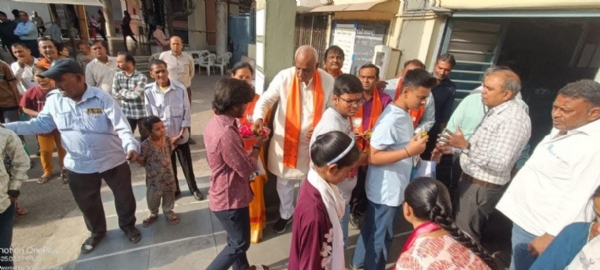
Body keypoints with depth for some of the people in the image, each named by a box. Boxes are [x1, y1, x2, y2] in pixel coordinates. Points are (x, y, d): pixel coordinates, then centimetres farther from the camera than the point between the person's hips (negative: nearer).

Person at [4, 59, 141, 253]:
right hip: (79, 166, 4)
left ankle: (128, 225, 38)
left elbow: (121, 126, -24)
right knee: (87, 203, 21)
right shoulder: (53, 100, -2)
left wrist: (131, 146, -40)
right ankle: (97, 232, 46)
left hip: (113, 161, -4)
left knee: (124, 196, 13)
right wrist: (6, 127, 0)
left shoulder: (101, 98, -17)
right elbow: (41, 124, 10)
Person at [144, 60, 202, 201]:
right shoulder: (148, 91, -10)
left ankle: (194, 189, 31)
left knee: (187, 164, 12)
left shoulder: (180, 88, -12)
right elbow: (149, 116, -3)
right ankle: (174, 190, 36)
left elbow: (186, 113, -7)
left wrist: (181, 134, -11)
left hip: (181, 136, -1)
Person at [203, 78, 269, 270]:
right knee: (239, 243, 12)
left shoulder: (216, 122, -1)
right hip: (230, 198, -10)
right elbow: (247, 167, -23)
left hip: (226, 193, 10)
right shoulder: (226, 133, -32)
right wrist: (258, 146, -9)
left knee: (236, 239, 28)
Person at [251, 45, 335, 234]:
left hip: (313, 143, 0)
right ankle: (286, 214, 46)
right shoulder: (284, 77, -14)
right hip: (285, 141, 1)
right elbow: (266, 99, -11)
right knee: (284, 182, 18)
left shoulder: (328, 81, -12)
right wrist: (258, 117, -31)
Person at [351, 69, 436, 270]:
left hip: (393, 188, 9)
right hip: (386, 190, -9)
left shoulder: (404, 114, 4)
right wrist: (409, 151, -28)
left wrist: (415, 147, 3)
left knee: (372, 228, 25)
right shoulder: (391, 119, -25)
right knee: (381, 236, 11)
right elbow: (372, 157, -26)